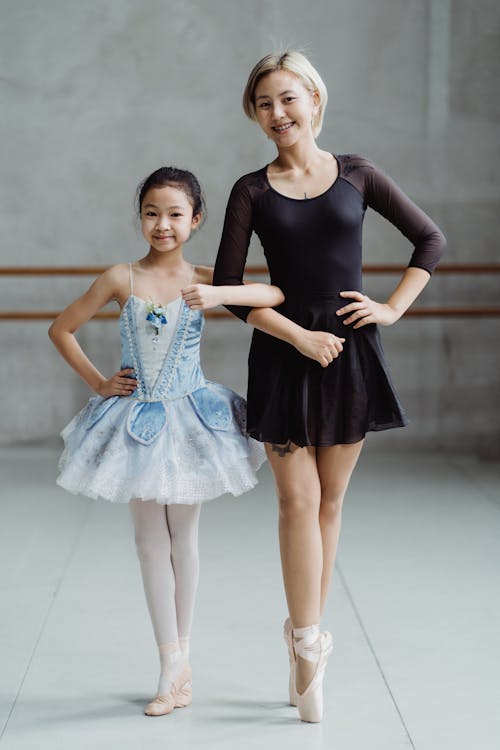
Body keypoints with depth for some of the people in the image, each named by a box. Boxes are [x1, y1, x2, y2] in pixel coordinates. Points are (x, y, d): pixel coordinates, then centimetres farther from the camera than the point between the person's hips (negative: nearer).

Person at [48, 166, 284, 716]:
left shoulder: (204, 279, -6)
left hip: (189, 418, 0)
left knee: (183, 537, 10)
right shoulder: (122, 279, -5)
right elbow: (61, 329, 5)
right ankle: (173, 665, 10)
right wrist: (98, 383, 0)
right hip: (136, 420, 1)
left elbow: (276, 295, -18)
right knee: (151, 541, 3)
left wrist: (218, 295, -31)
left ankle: (179, 656, 23)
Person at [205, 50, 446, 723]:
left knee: (329, 500, 9)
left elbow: (430, 239, 9)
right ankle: (309, 644, 6)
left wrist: (393, 308, -1)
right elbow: (229, 287, -5)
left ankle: (306, 633, 21)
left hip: (350, 353, 2)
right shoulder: (252, 191, 0)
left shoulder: (355, 175, 3)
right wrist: (300, 337, -12)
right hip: (285, 356, -1)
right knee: (298, 501, -3)